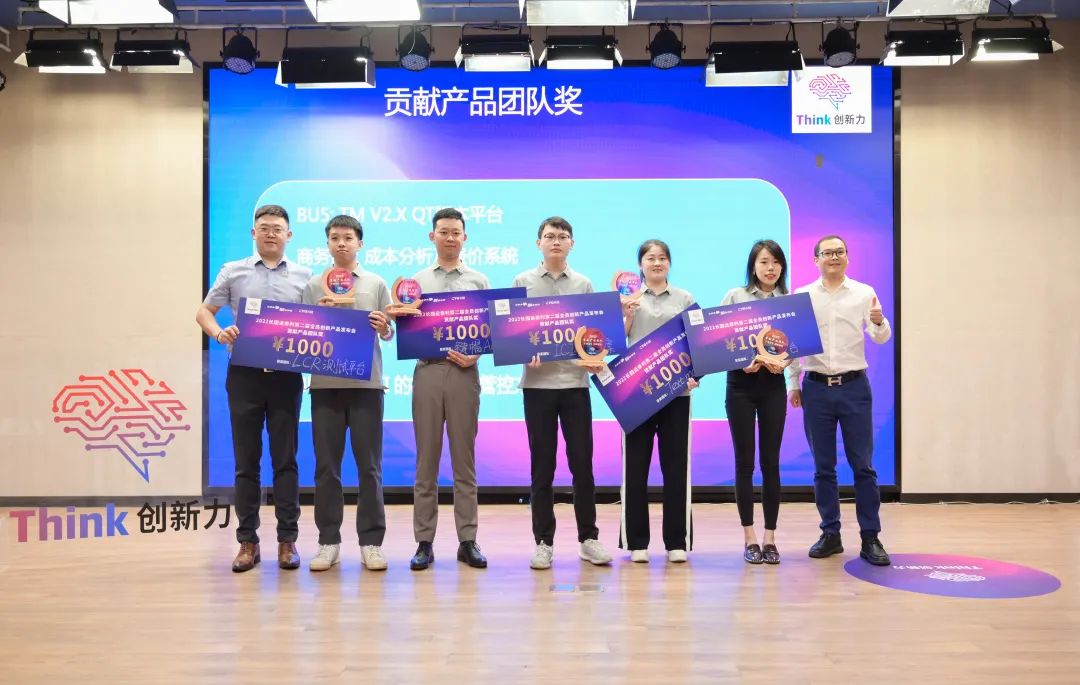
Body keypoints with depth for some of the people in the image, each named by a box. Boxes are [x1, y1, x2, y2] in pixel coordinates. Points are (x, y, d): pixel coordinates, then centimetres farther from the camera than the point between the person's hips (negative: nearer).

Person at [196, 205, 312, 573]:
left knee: (285, 459, 3)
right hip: (245, 374, 0)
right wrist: (219, 334, -10)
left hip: (286, 375, 0)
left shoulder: (304, 276, 9)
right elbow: (203, 311, 9)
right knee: (246, 460, 4)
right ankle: (248, 542, 12)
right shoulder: (233, 271, 8)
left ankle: (287, 541, 10)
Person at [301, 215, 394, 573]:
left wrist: (384, 329, -14)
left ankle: (371, 542, 9)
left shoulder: (376, 284, 8)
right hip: (325, 383, 1)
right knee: (326, 466, 5)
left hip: (366, 383, -1)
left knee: (369, 465, 2)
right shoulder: (313, 286, 8)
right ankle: (329, 541, 14)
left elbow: (388, 333, 8)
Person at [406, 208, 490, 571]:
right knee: (426, 460, 3)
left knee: (464, 460, 4)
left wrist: (474, 356, -11)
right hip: (428, 371, 0)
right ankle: (424, 541, 9)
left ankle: (468, 540, 10)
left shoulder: (478, 281, 11)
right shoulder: (417, 280, 12)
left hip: (464, 373, 0)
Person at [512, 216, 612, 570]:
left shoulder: (583, 285, 10)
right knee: (542, 465, 4)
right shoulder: (523, 282, 6)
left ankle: (588, 538, 15)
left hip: (575, 381, 1)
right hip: (538, 382, -1)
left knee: (582, 462, 3)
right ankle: (543, 542, 13)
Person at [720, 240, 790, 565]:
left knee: (771, 462, 4)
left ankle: (770, 536, 13)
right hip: (741, 383, -1)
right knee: (744, 462, 2)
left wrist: (783, 362, -14)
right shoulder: (735, 296, 2)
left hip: (773, 384, 2)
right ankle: (749, 537, 11)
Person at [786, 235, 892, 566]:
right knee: (823, 467, 7)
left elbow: (881, 338, -2)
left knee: (863, 465, 1)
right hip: (816, 387, 1)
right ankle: (830, 534, 17)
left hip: (854, 386, -1)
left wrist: (879, 322, -25)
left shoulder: (864, 293, 3)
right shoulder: (802, 296, 5)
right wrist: (793, 384, 6)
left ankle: (870, 537, 8)